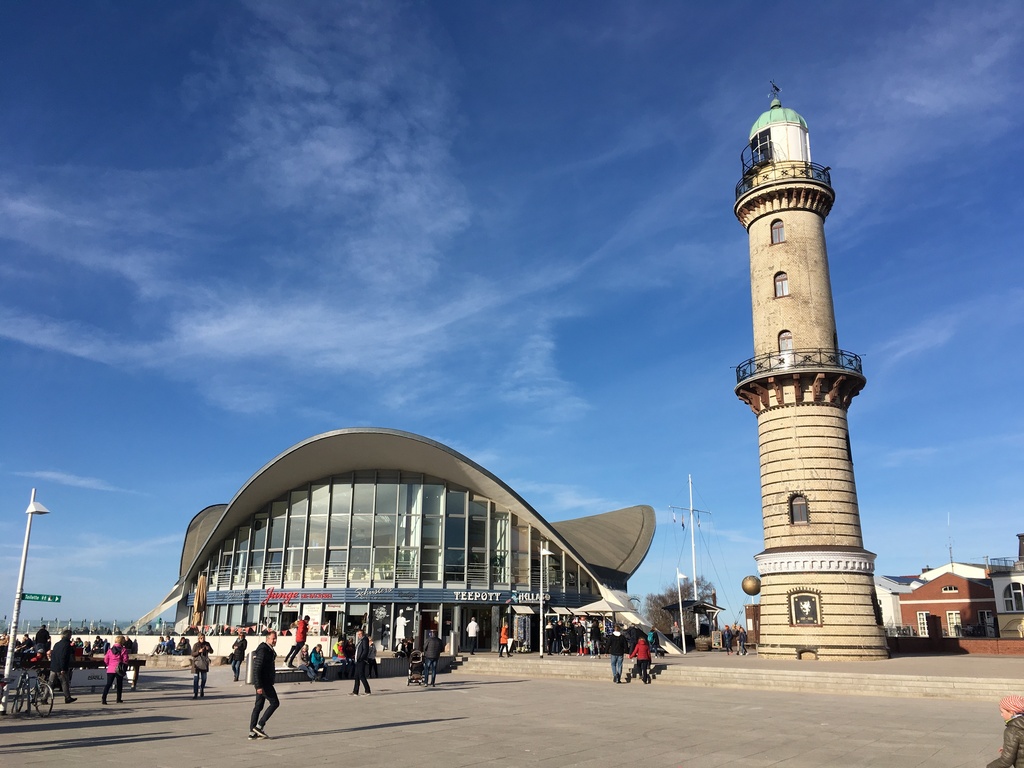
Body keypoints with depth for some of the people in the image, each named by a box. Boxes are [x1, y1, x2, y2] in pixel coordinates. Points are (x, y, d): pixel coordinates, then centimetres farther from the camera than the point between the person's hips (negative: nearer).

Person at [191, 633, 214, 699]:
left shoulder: (207, 644, 2)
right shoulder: (196, 645, -6)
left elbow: (211, 651, 8)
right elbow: (192, 654, -6)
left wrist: (208, 649, -13)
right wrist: (199, 651, -22)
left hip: (204, 664, 3)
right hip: (197, 663, -3)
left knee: (203, 679, 10)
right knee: (196, 679, -8)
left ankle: (201, 692, 25)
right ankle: (195, 694, -6)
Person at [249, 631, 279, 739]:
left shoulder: (269, 650, 16)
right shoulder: (263, 650, -17)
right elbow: (256, 669, -22)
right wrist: (259, 686, -26)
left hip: (265, 682, 10)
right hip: (263, 683, -10)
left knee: (258, 706, 10)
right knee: (275, 703, -6)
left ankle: (252, 732, 12)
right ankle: (259, 726, -5)